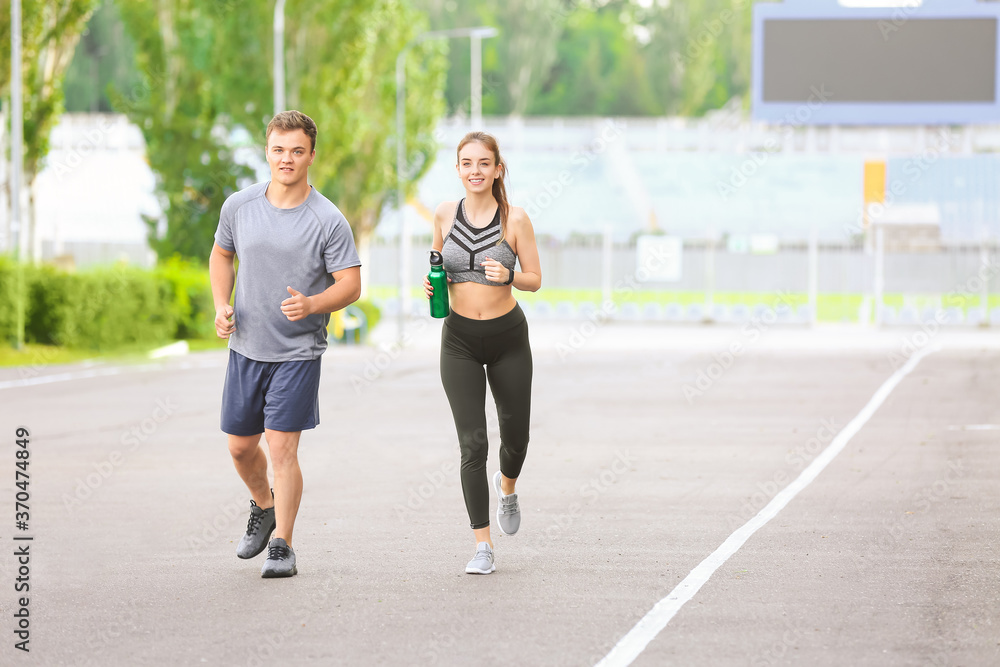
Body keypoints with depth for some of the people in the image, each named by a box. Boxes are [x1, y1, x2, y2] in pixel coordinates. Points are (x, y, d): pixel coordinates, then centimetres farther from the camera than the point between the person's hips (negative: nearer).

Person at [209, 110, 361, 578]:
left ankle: (282, 546, -2)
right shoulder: (239, 206, 0)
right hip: (246, 346, 4)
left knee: (282, 447, -11)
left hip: (298, 351, -4)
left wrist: (310, 304, -27)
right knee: (240, 446, 13)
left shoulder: (328, 221, -11)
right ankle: (263, 507, 42)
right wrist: (221, 306, 3)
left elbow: (350, 285, -9)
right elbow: (222, 255, 18)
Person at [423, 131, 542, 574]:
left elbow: (535, 279, -3)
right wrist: (432, 284, -7)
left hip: (508, 337, 0)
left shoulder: (515, 219, -9)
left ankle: (507, 488, 49)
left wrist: (508, 276, -23)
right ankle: (483, 546, -1)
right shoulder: (445, 215, -2)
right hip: (460, 340, 0)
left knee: (515, 435, 13)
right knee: (472, 444, -7)